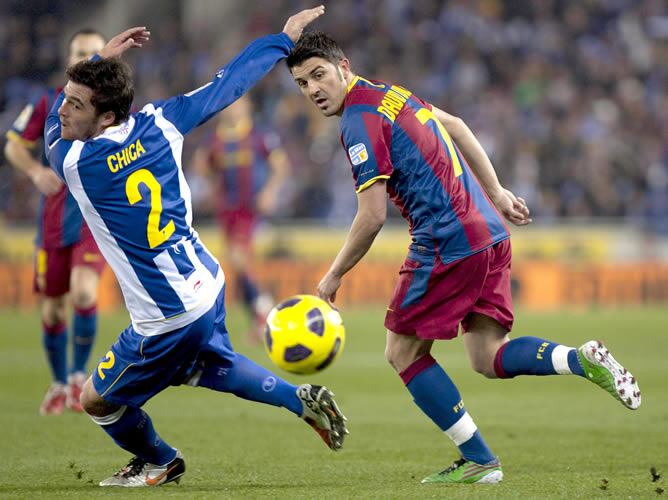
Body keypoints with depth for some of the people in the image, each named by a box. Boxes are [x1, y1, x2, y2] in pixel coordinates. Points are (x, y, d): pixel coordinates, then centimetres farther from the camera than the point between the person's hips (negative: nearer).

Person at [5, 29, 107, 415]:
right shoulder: (50, 103, 3)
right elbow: (15, 146, 9)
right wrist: (36, 171, -9)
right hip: (55, 219, 2)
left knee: (84, 292, -23)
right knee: (53, 308, 6)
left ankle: (80, 376, -3)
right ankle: (60, 385, 27)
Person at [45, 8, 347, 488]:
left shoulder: (76, 163, -20)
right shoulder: (158, 123, -9)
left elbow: (53, 127, 5)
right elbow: (228, 84, 2)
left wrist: (102, 56, 13)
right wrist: (285, 38, 16)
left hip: (169, 320, -7)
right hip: (208, 284, 7)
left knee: (98, 401, 15)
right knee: (210, 367, 37)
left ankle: (158, 461, 37)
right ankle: (302, 399, 27)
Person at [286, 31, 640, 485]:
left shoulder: (360, 120, -12)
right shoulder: (388, 92, 16)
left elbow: (373, 217, -15)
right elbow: (455, 127, 28)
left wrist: (333, 278, -5)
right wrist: (496, 193, 29)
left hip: (449, 243, -9)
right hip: (490, 232, 9)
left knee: (403, 353, 4)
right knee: (489, 359, 10)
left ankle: (479, 460, 3)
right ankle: (582, 360, -11)